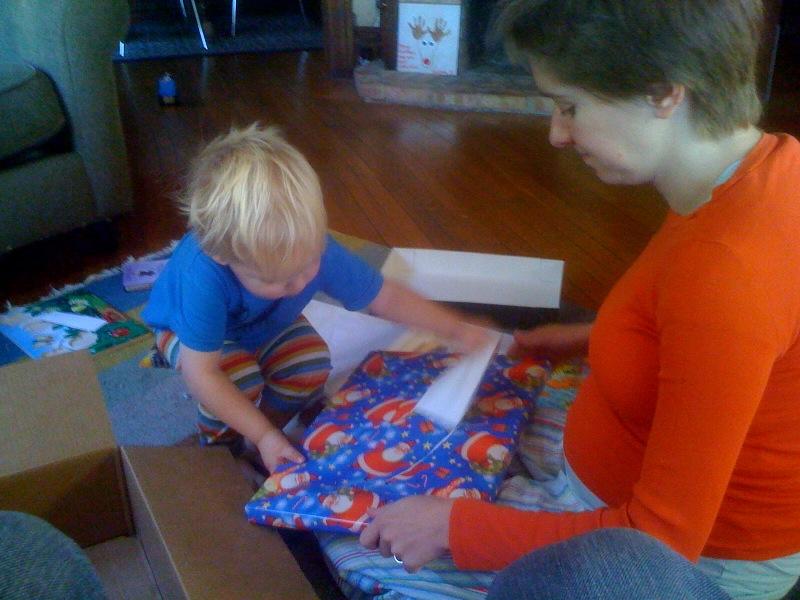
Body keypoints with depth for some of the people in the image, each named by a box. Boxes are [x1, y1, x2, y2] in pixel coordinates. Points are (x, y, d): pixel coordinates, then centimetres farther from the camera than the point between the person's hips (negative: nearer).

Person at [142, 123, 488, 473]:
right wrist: (264, 435, -34)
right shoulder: (202, 278, -46)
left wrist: (457, 331, -14)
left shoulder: (314, 249, -34)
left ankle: (249, 442, 8)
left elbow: (386, 298, -20)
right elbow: (201, 373, -38)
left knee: (312, 365, -17)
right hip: (189, 330, -4)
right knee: (241, 383, -29)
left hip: (266, 325, 4)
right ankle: (220, 443, 4)